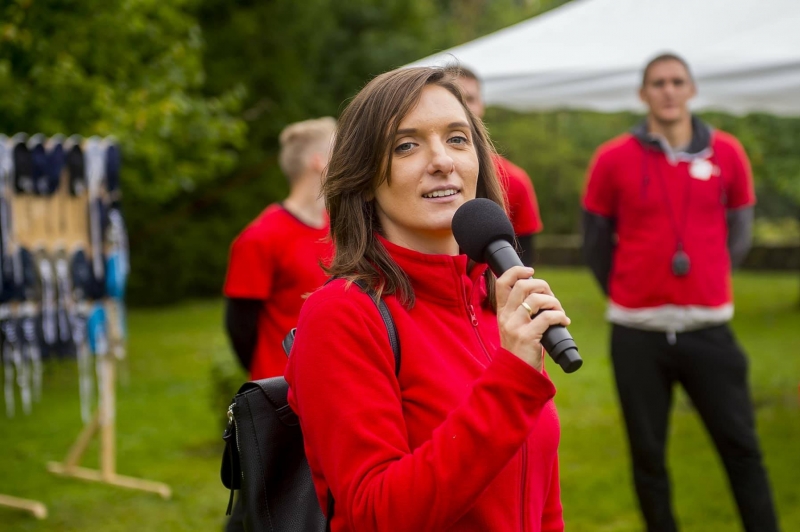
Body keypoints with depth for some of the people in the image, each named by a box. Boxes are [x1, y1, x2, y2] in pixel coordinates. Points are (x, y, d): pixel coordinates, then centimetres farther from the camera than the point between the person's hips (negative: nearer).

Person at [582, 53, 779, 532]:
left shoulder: (727, 154, 2)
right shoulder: (613, 160, -2)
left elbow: (740, 232, 14)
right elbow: (596, 242, 8)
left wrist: (708, 283, 11)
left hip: (709, 327, 1)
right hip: (638, 331, -1)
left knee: (741, 447, 2)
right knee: (648, 453, 8)